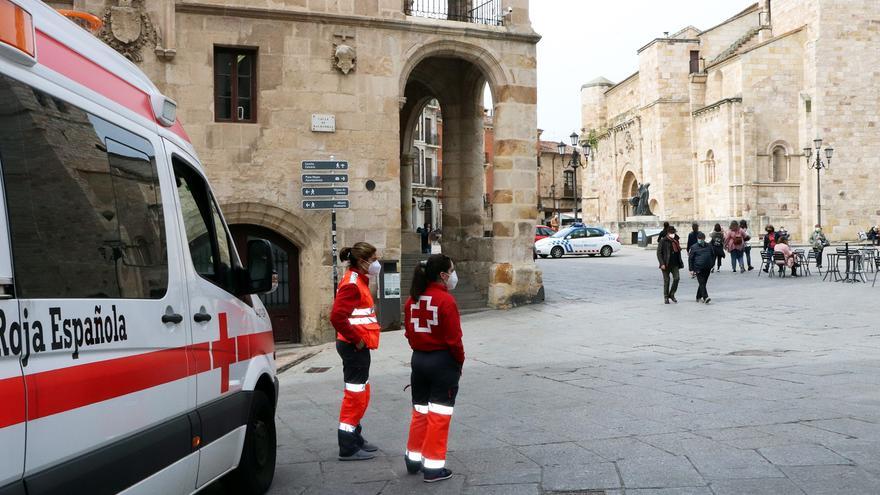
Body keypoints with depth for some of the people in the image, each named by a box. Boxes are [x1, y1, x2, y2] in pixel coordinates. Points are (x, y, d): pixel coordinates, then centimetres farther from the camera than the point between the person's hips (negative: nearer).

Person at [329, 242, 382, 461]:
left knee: (361, 393, 18)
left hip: (359, 346, 10)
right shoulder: (352, 283, -17)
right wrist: (356, 339, -19)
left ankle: (355, 438, 29)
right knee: (356, 394, -4)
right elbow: (337, 317, -26)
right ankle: (348, 448, 2)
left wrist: (362, 339, 13)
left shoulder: (359, 280, 15)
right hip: (354, 346, -10)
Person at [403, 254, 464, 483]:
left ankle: (414, 459, 28)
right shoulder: (446, 300, -18)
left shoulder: (413, 299, 3)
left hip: (418, 359, 7)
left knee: (420, 411, 19)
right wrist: (459, 362, -3)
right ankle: (434, 467, 8)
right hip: (443, 362, -6)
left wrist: (420, 351, 15)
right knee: (439, 415, 3)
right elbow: (454, 339, -17)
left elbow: (409, 332, 7)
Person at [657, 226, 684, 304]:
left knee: (676, 278, -6)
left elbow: (678, 252, 21)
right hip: (666, 264, -4)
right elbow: (659, 253, -8)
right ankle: (666, 297, 12)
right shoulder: (663, 241, -5)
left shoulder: (676, 241, 12)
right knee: (666, 280, 1)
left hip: (675, 264, 4)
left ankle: (672, 294, 11)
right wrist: (662, 264, -16)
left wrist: (680, 263, 16)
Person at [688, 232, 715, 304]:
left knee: (703, 283, 10)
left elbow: (713, 256, 22)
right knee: (702, 283, -13)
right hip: (698, 268, -4)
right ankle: (705, 297, -21)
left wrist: (712, 266, 15)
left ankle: (699, 297, 21)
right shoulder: (694, 247, 1)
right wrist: (691, 269, -4)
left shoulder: (709, 246, 12)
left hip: (707, 268, 4)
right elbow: (690, 259, 1)